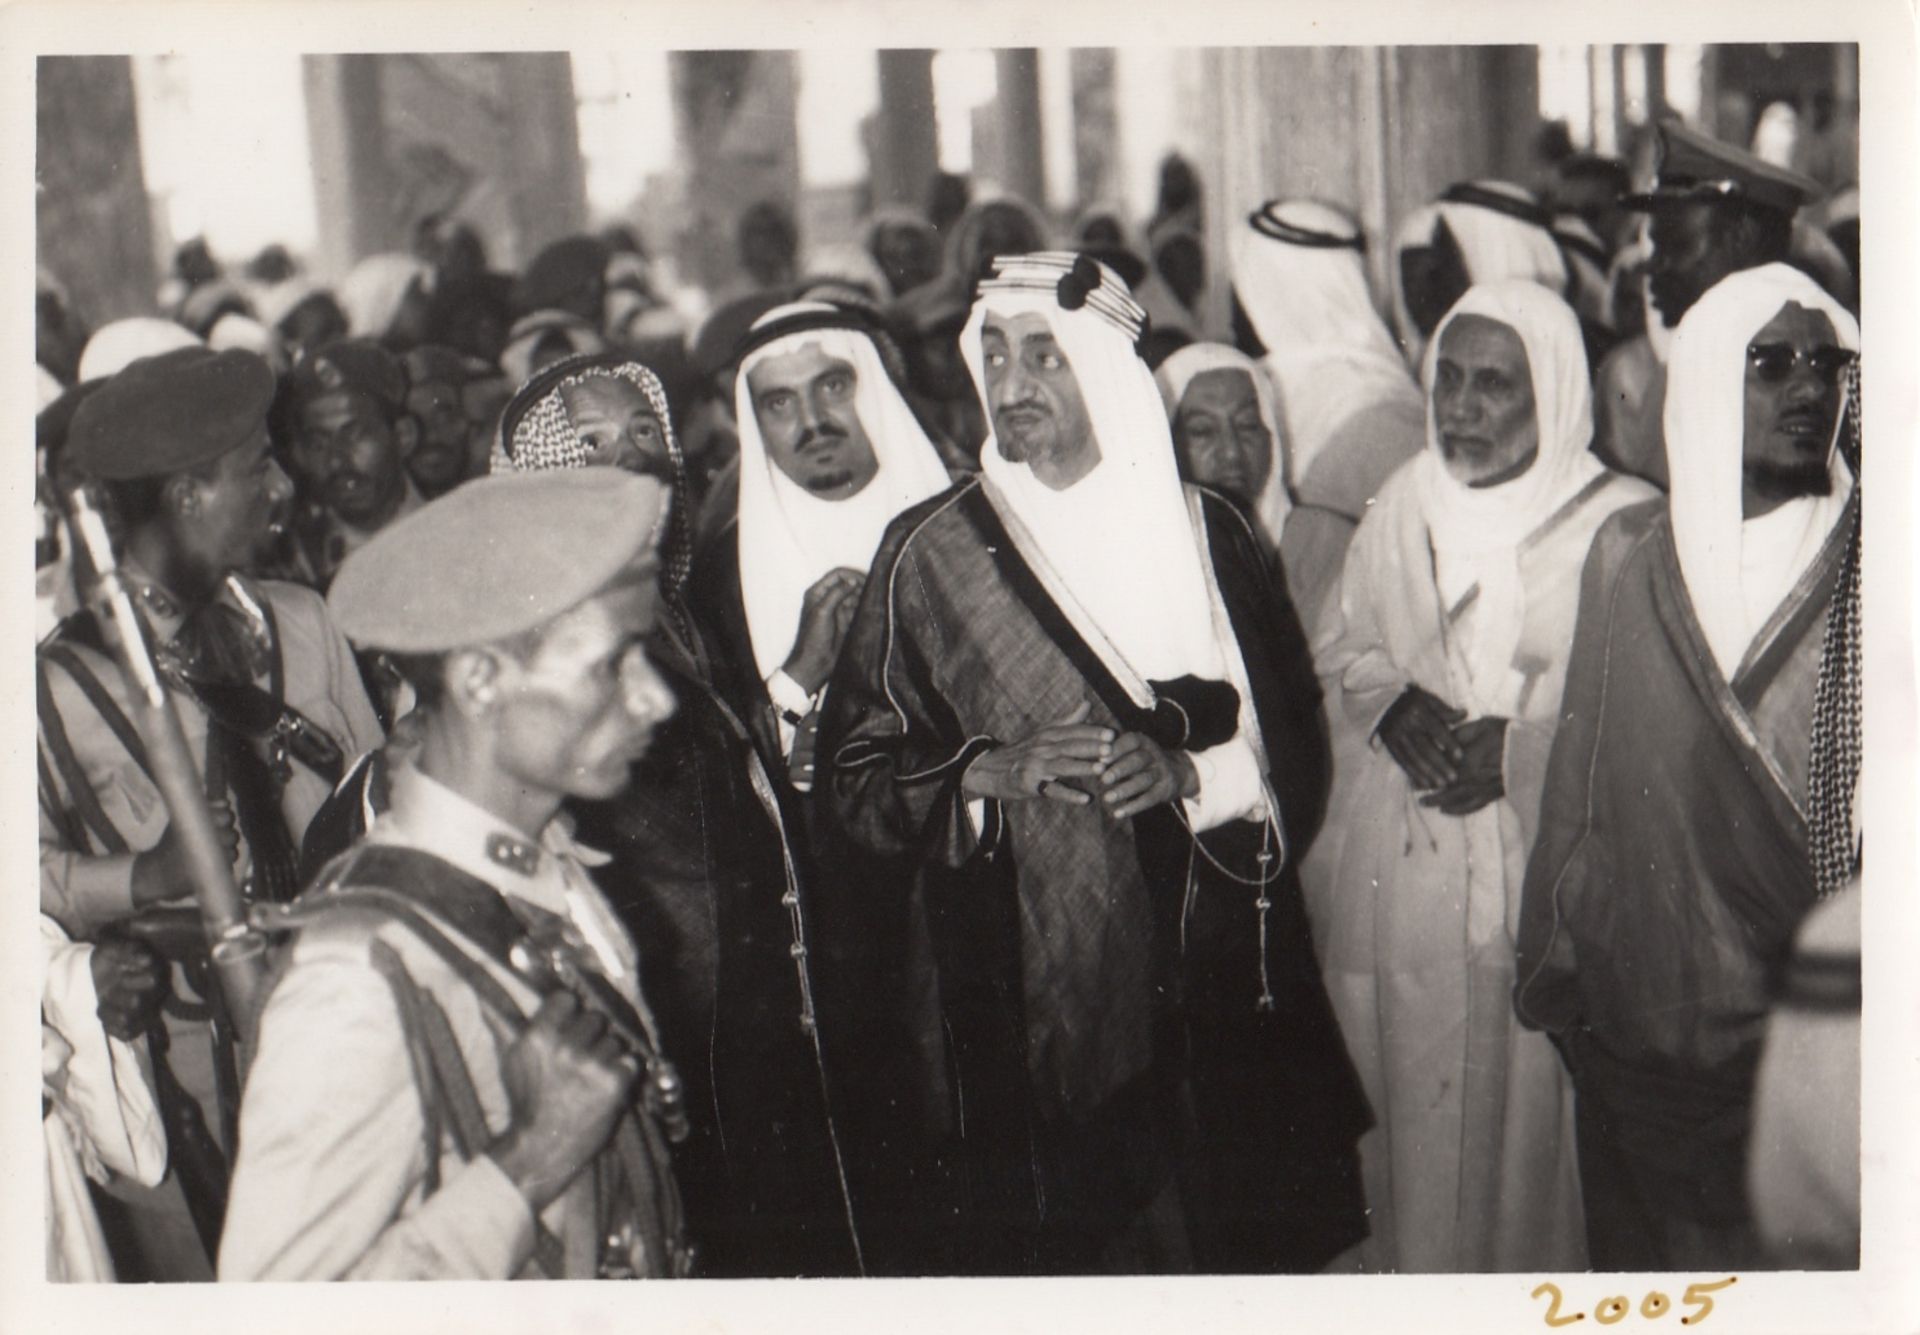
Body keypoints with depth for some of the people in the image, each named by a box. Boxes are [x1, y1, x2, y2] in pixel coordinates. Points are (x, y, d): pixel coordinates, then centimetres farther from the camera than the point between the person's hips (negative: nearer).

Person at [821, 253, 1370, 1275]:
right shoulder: (930, 553, 0)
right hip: (1030, 992, -2)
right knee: (1058, 1242, -1)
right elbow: (859, 774, 0)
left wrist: (1189, 773, -13)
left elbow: (1291, 744, 6)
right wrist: (991, 772, -16)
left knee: (1244, 1242, 7)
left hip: (1211, 982, 2)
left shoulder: (1204, 532, 6)